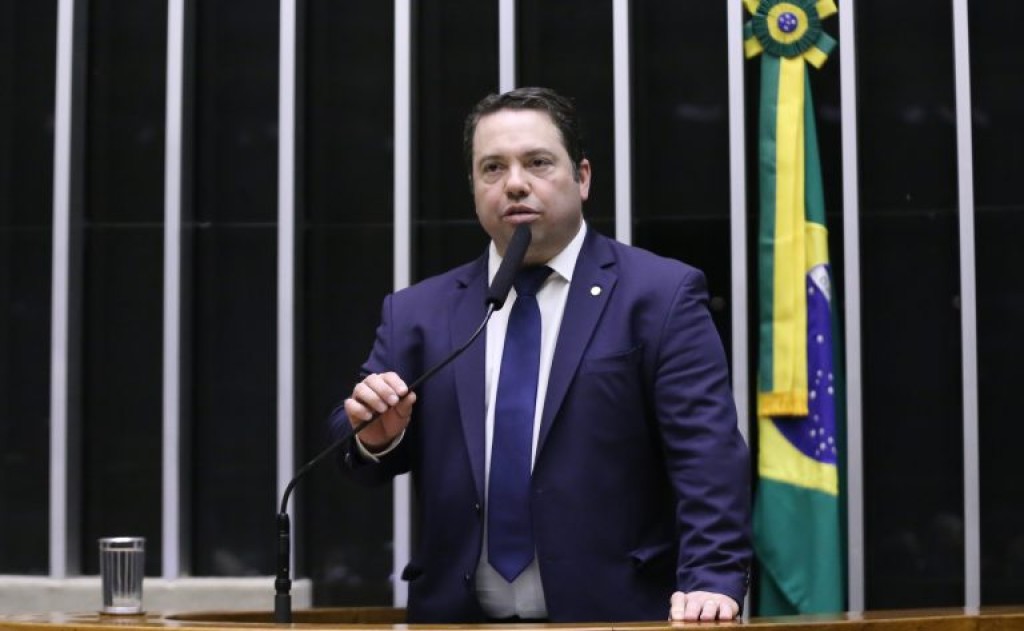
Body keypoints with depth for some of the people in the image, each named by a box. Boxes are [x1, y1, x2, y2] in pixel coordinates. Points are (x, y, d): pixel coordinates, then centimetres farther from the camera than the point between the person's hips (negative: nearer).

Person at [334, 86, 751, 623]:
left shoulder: (660, 295, 2)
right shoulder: (417, 313, 12)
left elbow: (706, 455, -6)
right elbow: (364, 468, 11)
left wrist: (711, 580, -18)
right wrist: (377, 436, -10)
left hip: (612, 619, -4)